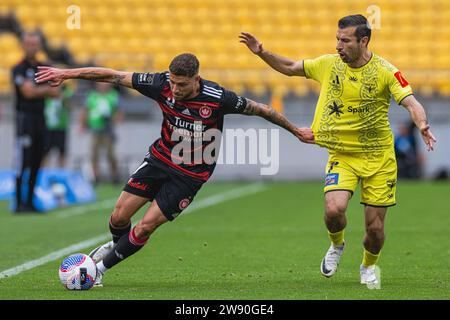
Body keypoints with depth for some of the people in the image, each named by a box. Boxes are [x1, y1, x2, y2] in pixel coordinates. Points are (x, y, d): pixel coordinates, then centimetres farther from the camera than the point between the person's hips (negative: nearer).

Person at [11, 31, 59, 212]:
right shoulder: (19, 69, -6)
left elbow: (55, 93, 7)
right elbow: (28, 92, -16)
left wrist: (37, 91, -9)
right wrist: (46, 89, -3)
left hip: (40, 118, 7)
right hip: (25, 117, -7)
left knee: (36, 163, 7)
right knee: (23, 162, -9)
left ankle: (30, 201, 12)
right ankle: (19, 203, -7)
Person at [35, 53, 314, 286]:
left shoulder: (218, 98, -25)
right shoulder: (162, 85, -17)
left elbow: (260, 109, -11)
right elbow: (113, 77, -12)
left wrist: (296, 131, 0)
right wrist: (67, 74, -14)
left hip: (191, 174, -3)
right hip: (160, 158, 3)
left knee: (146, 226, -9)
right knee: (120, 215, 0)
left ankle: (100, 268, 10)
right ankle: (116, 244, 36)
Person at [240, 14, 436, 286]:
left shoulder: (385, 71, -12)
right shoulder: (328, 64, -2)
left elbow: (411, 103, -21)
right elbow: (290, 67, 12)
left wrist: (422, 125, -41)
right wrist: (262, 53, -2)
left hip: (378, 157, -2)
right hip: (341, 155, 2)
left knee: (375, 227, 0)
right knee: (334, 210, -23)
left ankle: (369, 266, 35)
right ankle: (337, 245, 13)